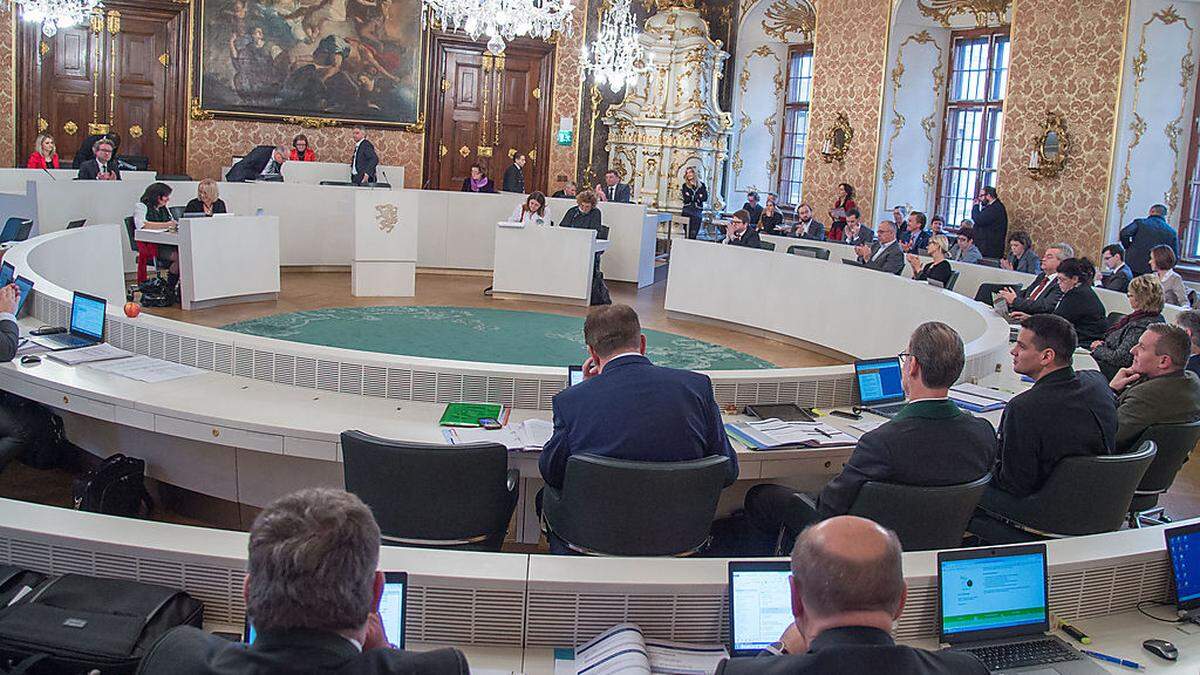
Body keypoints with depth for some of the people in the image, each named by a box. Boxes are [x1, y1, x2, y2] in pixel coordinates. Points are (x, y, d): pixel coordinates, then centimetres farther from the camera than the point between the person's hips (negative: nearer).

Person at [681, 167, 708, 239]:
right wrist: (698, 197, -6)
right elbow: (686, 199, -5)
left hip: (698, 211, 0)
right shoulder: (685, 186, 9)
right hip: (687, 211, 0)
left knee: (694, 234, -7)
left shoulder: (701, 185, 10)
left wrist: (691, 197, -7)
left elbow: (705, 198, -2)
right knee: (687, 233, -7)